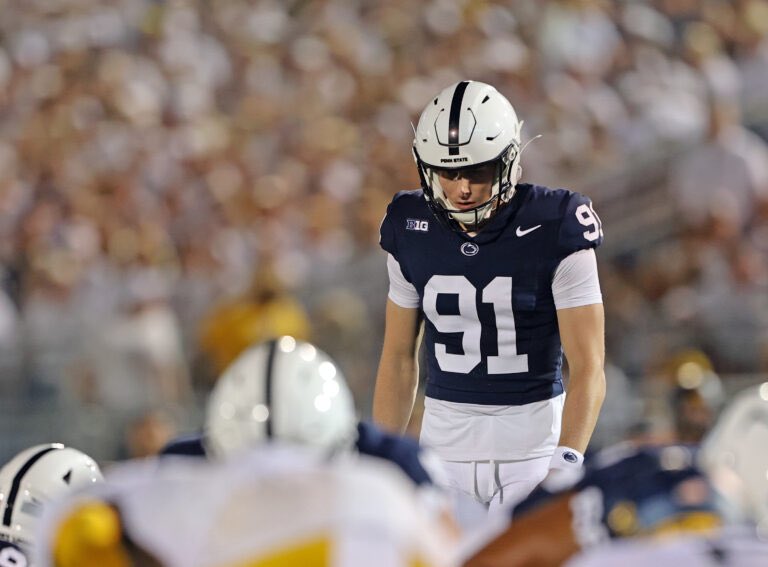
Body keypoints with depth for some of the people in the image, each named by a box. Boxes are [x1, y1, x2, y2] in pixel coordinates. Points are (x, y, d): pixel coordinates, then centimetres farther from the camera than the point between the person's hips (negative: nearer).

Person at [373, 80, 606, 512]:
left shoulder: (553, 230, -11)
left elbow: (588, 368, -12)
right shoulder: (412, 230, 3)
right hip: (444, 440, 4)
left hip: (532, 437, -3)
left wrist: (566, 464, -23)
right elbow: (399, 357, 12)